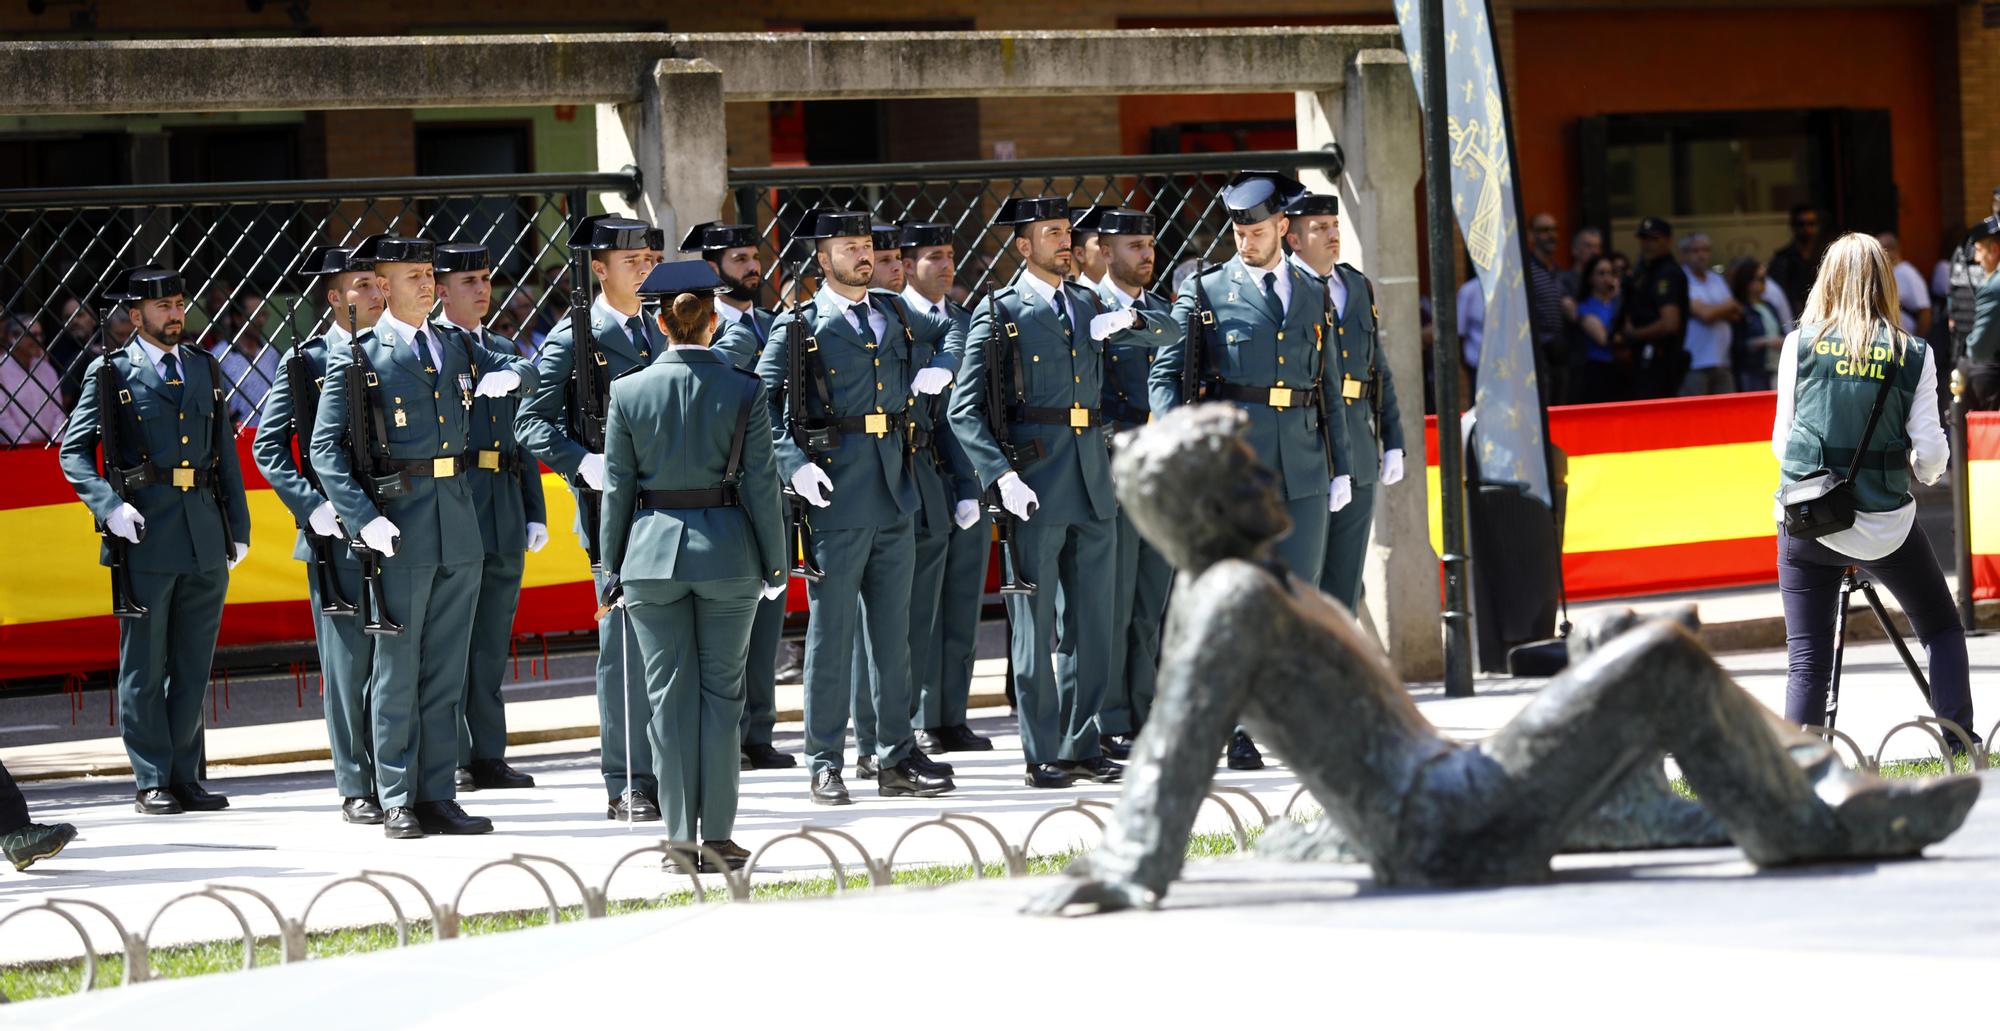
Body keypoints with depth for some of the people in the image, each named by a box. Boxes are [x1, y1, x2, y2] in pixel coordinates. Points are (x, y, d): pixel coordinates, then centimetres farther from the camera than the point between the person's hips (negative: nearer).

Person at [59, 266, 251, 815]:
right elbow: (74, 451, -2)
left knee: (193, 666, 8)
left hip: (205, 537, 4)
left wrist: (238, 526, 13)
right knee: (144, 666, 1)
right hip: (146, 533, -4)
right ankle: (152, 782, 6)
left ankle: (185, 776, 15)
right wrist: (109, 505, -16)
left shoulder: (204, 368, 14)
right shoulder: (111, 373, 0)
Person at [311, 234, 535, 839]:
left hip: (460, 526, 5)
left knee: (446, 672, 8)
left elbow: (528, 372, 27)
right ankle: (397, 803, 5)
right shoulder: (356, 358, -4)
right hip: (398, 530, -5)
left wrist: (508, 374, 3)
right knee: (397, 670, 0)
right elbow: (326, 446, -8)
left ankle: (438, 798, 13)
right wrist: (363, 518, -19)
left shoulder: (456, 349, 13)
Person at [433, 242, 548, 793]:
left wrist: (535, 512, 14)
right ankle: (449, 761, -2)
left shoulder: (505, 352, 18)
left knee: (492, 642, 9)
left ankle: (488, 755, 13)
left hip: (505, 517, 6)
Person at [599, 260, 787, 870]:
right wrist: (776, 563, 5)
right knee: (722, 693, 7)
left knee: (668, 695, 5)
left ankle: (681, 838, 5)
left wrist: (612, 567, 8)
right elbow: (761, 484, -4)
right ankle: (718, 838, 6)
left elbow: (617, 487, 0)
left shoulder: (629, 392, -4)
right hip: (728, 550, 0)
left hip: (652, 551, 0)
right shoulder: (745, 391, -6)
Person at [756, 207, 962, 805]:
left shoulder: (892, 313, 14)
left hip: (894, 491, 5)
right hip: (836, 496, -5)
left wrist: (941, 367, 13)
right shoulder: (799, 327, -2)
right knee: (831, 628, -3)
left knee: (892, 628, 9)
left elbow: (949, 329, 33)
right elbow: (763, 404, -7)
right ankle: (825, 766, 2)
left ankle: (896, 759, 14)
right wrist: (795, 465, -18)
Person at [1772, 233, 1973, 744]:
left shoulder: (1800, 344, -2)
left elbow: (1781, 439, 4)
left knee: (1807, 661, 5)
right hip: (1887, 524, -1)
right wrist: (1924, 471, 19)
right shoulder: (1912, 355, -3)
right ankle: (1959, 749, 10)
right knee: (1942, 630, 18)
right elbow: (1930, 452, -4)